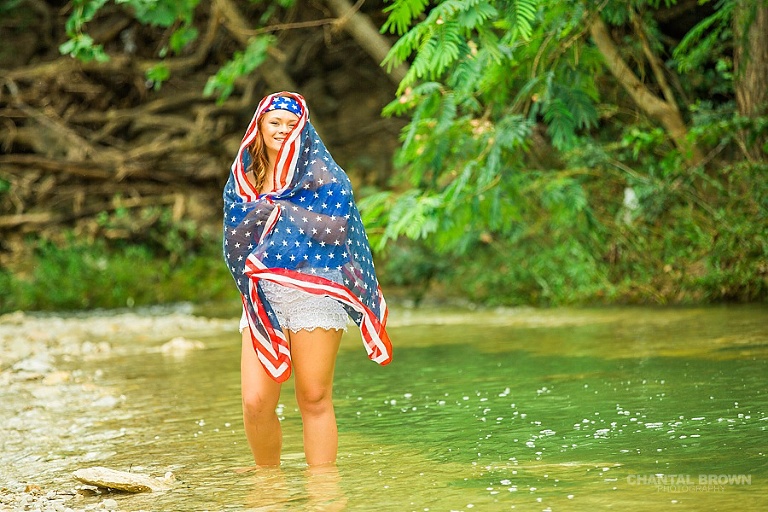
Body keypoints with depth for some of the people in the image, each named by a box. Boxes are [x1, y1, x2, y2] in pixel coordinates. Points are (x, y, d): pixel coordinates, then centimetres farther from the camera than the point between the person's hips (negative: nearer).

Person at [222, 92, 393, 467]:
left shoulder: (322, 175, 2)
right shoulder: (242, 179, 14)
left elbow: (336, 229, -10)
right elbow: (233, 240, 9)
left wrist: (281, 210, -8)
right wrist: (261, 212, -8)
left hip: (314, 295, -3)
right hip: (262, 298, 3)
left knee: (314, 400, -2)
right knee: (255, 403, -6)